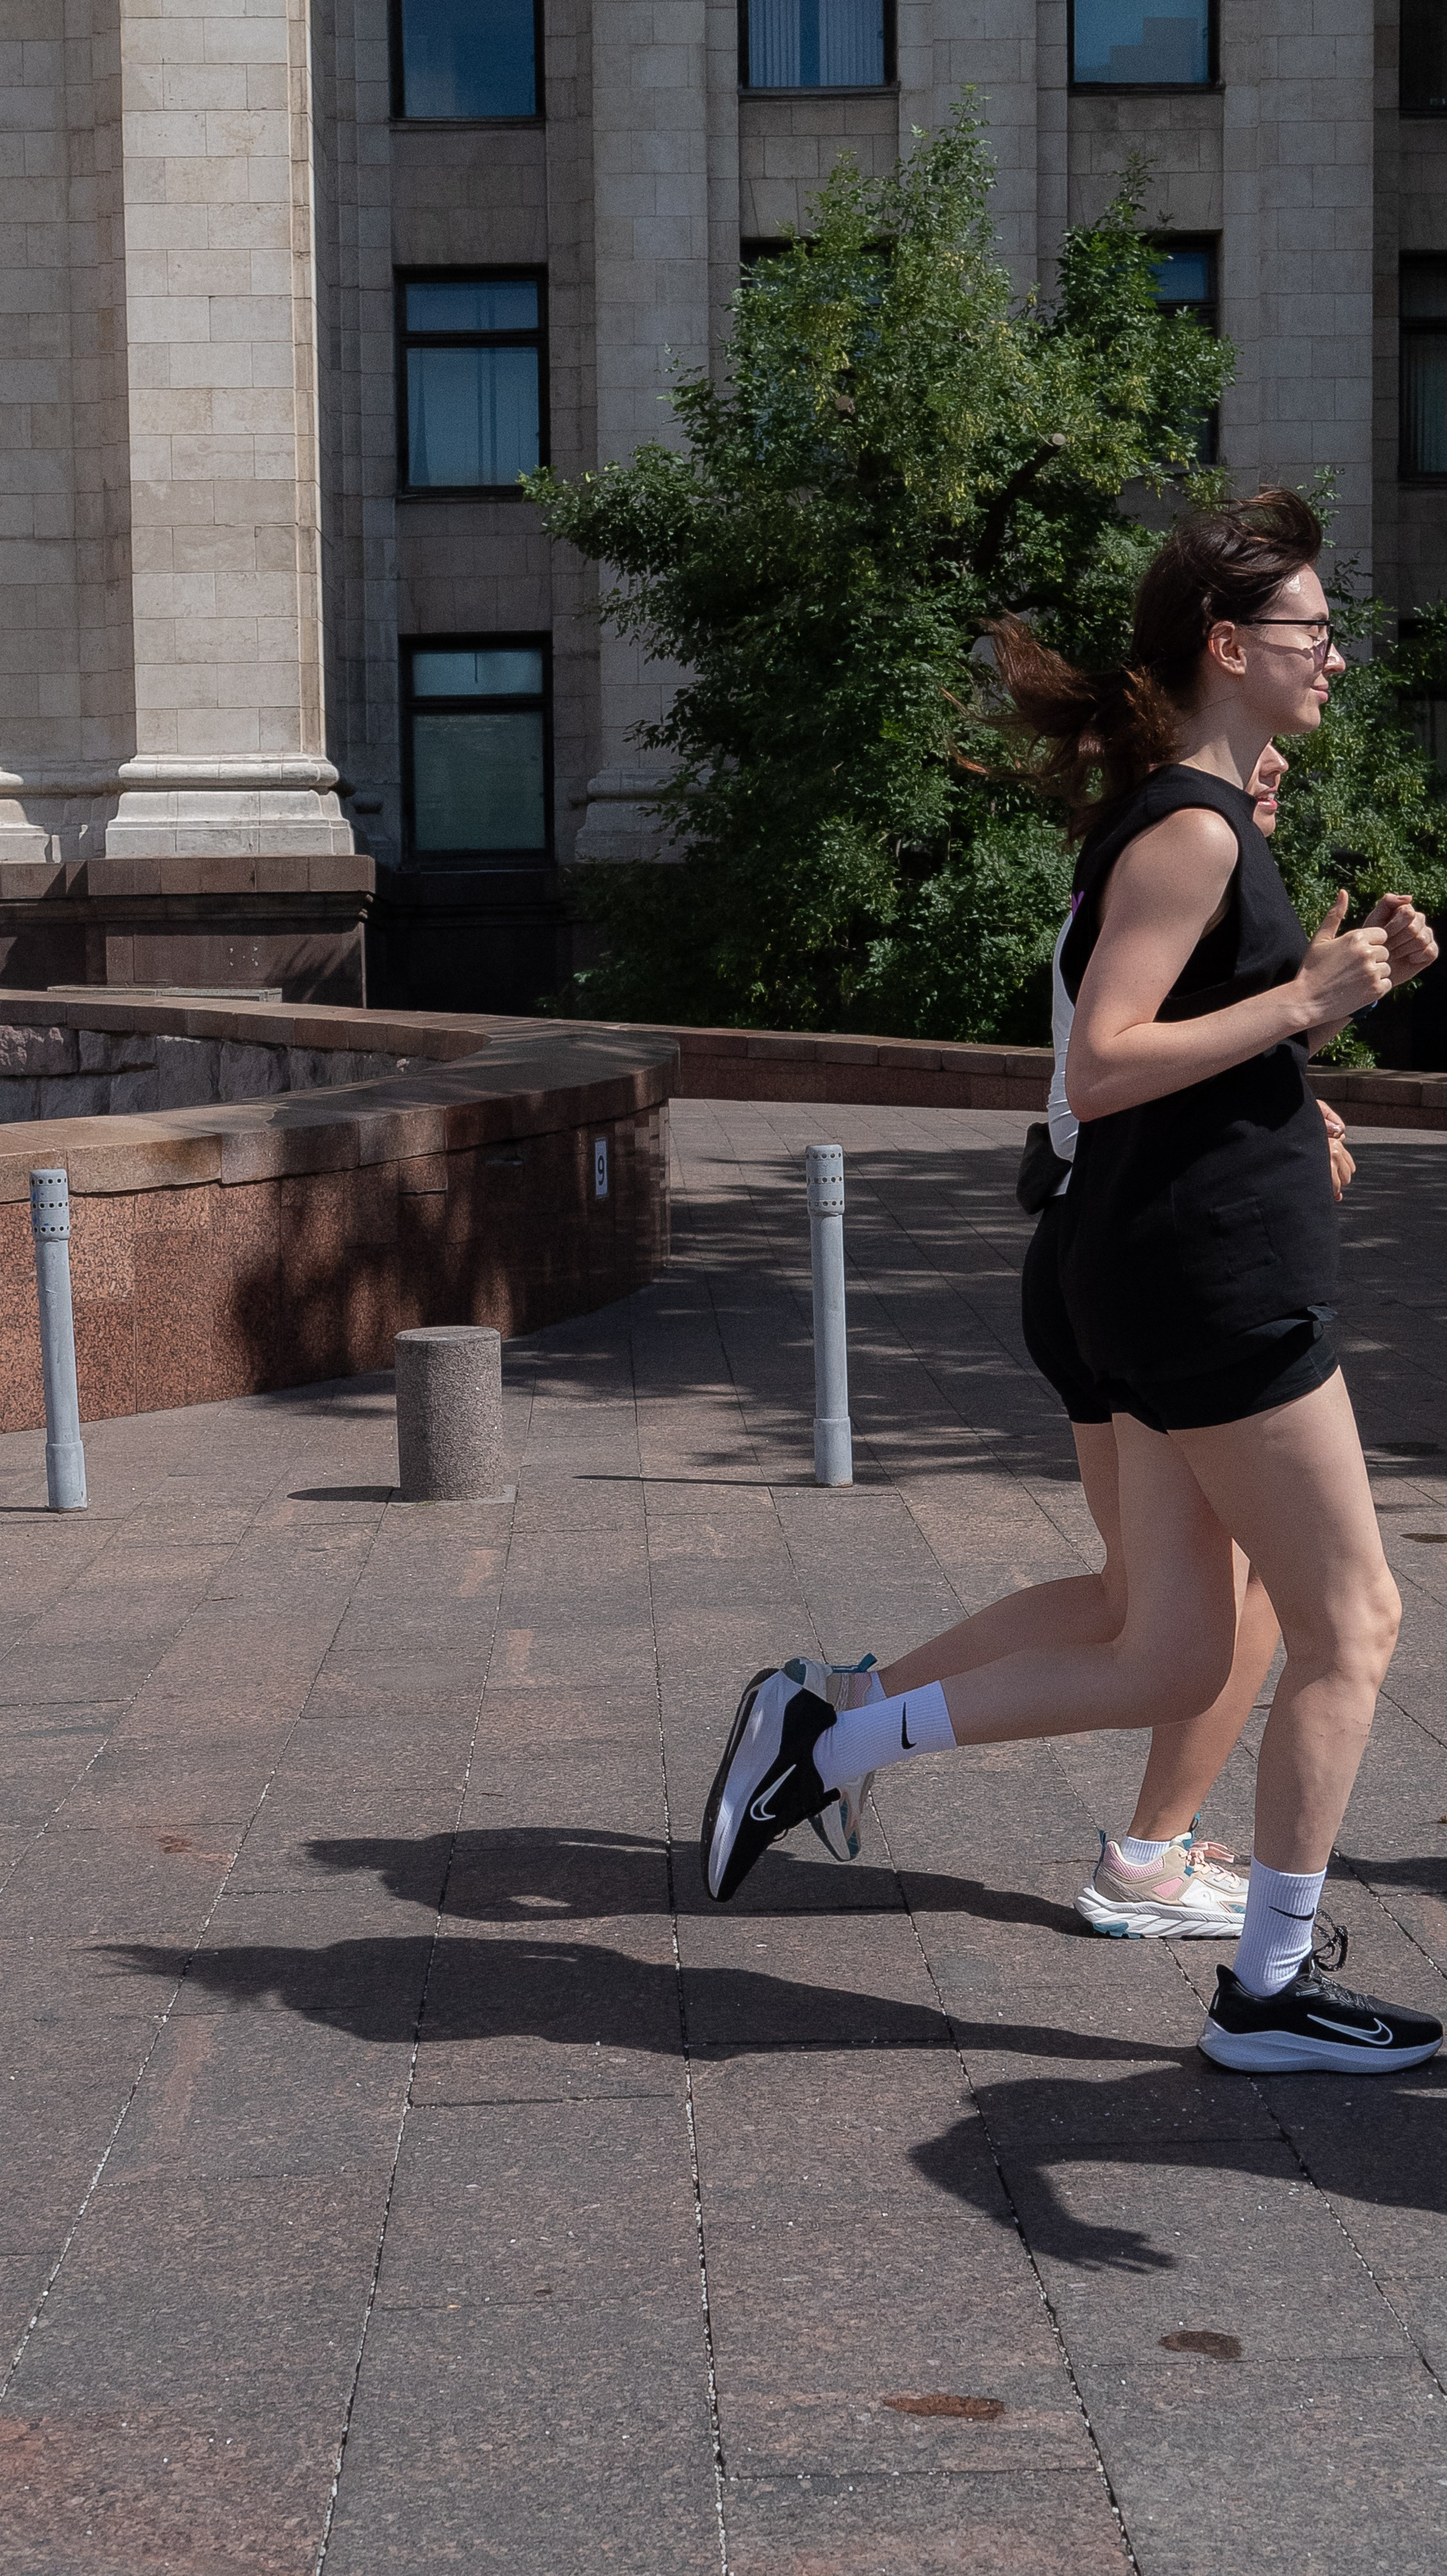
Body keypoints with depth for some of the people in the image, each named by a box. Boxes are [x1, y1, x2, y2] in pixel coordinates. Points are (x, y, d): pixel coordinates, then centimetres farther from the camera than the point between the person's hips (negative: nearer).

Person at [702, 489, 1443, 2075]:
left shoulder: (1191, 817, 16)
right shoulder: (1190, 827, -15)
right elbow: (1098, 1071, -23)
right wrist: (1303, 1001, -20)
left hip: (1184, 1281, 10)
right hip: (1213, 1284, -10)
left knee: (1169, 1667, 12)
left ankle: (823, 1737, 14)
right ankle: (1270, 1993, 14)